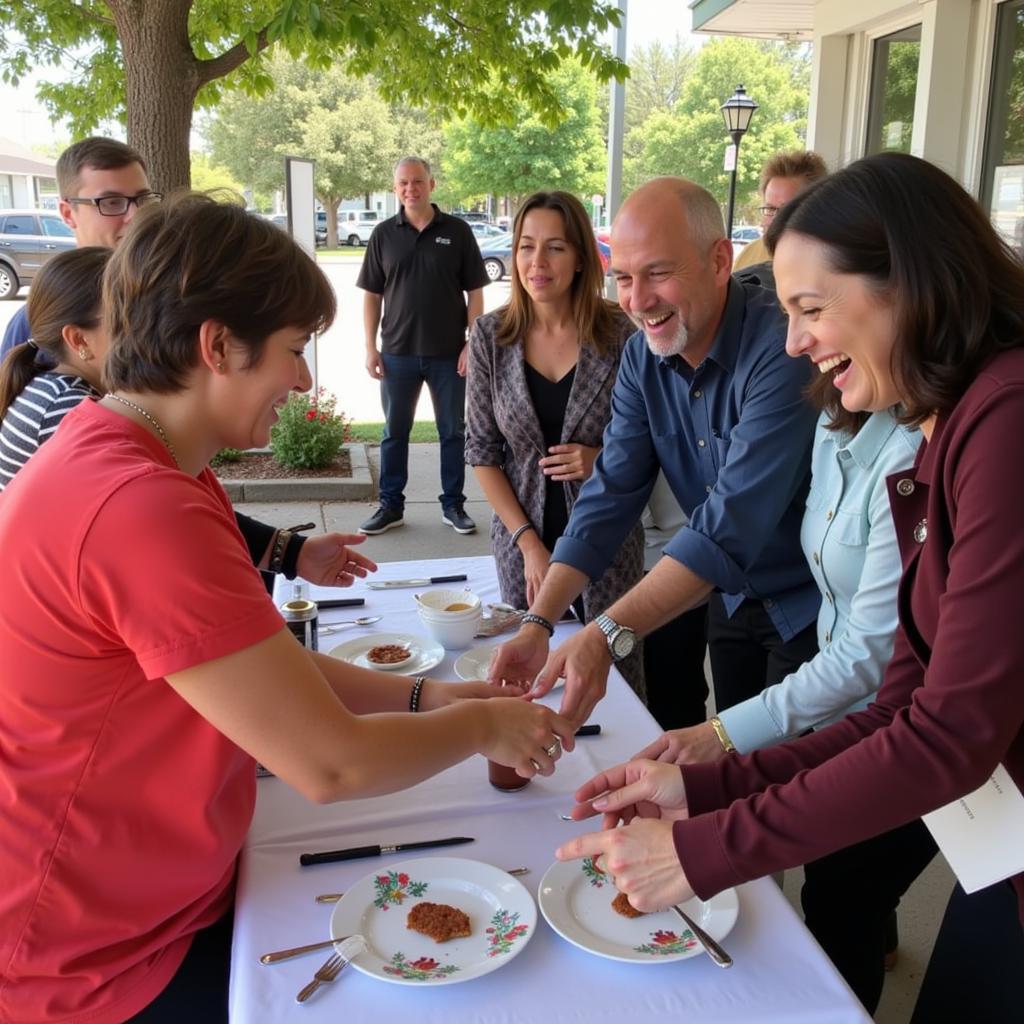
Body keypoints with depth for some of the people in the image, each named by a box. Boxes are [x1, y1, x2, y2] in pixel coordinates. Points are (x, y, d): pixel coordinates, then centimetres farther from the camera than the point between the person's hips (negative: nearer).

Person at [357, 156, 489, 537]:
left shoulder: (457, 231, -2)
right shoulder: (384, 234, 3)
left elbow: (474, 293, -1)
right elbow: (372, 295, 5)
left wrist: (472, 344, -8)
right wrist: (370, 347, -1)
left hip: (449, 354, -1)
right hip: (397, 353, 1)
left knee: (453, 432, 8)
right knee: (394, 431, 10)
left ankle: (453, 504, 20)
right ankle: (391, 505, 20)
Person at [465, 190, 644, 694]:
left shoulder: (620, 336, -8)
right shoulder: (491, 335, -3)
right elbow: (481, 450, -1)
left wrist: (602, 461, -18)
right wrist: (529, 544, -7)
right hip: (523, 543, 2)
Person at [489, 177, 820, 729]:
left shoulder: (783, 347, -28)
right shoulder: (642, 356, -6)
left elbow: (732, 522, -35)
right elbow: (611, 495, -10)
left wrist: (607, 636, -42)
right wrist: (538, 624, -21)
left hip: (814, 604, -6)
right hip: (734, 597, 6)